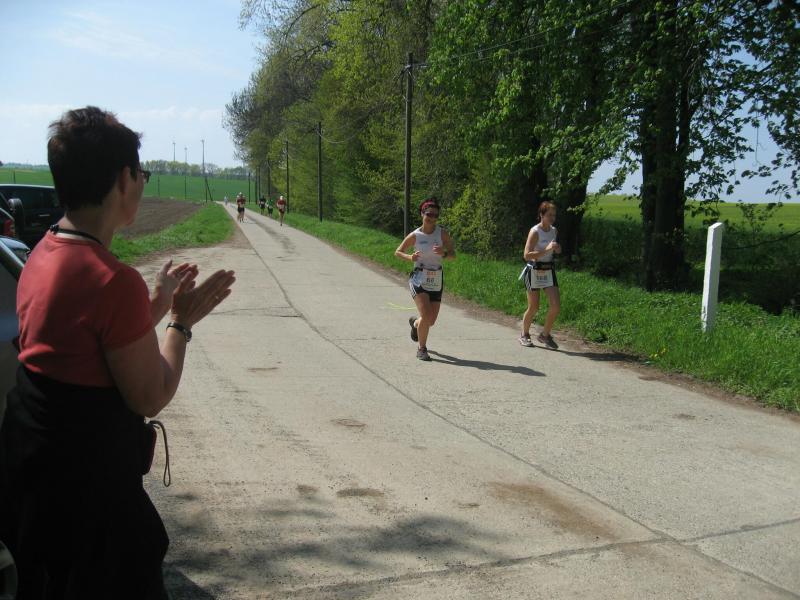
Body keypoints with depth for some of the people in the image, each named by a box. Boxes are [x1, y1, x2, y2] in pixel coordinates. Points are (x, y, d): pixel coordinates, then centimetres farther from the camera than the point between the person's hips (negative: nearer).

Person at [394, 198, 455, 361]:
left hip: (436, 281, 3)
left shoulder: (442, 233, -1)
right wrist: (410, 257, -16)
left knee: (431, 321, 8)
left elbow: (453, 255, 0)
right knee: (426, 316, -18)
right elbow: (397, 252, 5)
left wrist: (444, 253, -23)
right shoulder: (415, 235, -5)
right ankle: (421, 349, 4)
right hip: (419, 279, -3)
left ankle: (415, 323, 45)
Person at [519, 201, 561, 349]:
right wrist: (547, 249, -30)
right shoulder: (535, 232, -16)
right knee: (534, 308, 2)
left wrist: (557, 249, 0)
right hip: (534, 271, -6)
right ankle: (524, 335, 26)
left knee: (556, 305, -6)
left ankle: (545, 335, 13)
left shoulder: (554, 231, 5)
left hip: (549, 271, 6)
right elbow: (527, 255, -24)